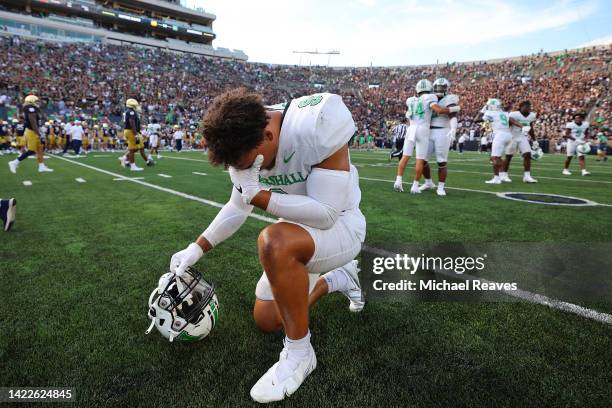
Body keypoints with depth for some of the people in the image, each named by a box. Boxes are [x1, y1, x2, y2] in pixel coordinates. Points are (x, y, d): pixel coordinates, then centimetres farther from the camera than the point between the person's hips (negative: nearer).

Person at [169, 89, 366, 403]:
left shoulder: (317, 127, -31)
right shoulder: (244, 145, -10)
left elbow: (327, 213, -31)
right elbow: (238, 207, 3)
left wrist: (258, 195, -32)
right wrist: (197, 248, -5)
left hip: (340, 227, -7)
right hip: (300, 233, 7)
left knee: (274, 241, -38)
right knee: (266, 320, 11)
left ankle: (299, 352, -16)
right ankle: (337, 278, 29)